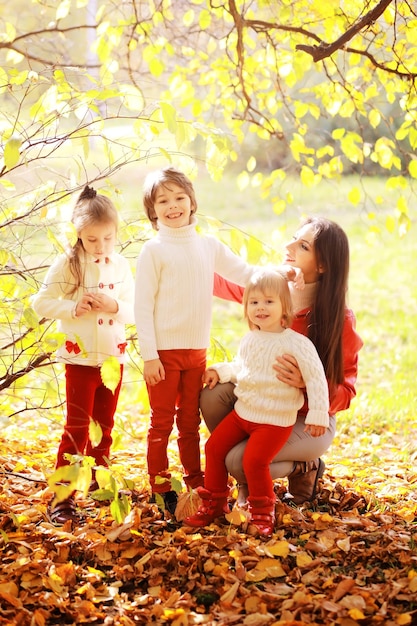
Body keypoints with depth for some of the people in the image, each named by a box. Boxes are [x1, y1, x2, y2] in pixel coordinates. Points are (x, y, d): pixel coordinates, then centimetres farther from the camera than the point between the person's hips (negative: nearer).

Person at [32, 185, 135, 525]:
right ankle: (63, 497, 1)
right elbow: (41, 303, -11)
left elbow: (134, 311, 3)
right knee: (77, 427, -4)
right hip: (81, 358, -4)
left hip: (114, 356, 4)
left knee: (104, 425, 16)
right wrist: (74, 308, -23)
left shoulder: (121, 265, 1)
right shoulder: (68, 264, -10)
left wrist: (115, 306, -17)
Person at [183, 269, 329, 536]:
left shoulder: (295, 343, -17)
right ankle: (214, 502, 21)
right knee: (215, 446, 3)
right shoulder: (249, 339, 7)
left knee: (254, 459, -21)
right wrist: (220, 371, 6)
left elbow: (316, 376, -18)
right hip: (242, 412, 7)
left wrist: (318, 414, -22)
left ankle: (263, 512, 3)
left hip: (275, 420, -7)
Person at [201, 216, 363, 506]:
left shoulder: (340, 319, -21)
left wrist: (307, 382, -36)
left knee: (239, 461, -25)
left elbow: (345, 392, -16)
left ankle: (303, 467, 7)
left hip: (309, 422, -5)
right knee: (213, 395, -23)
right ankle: (247, 480, 0)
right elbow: (220, 281, 8)